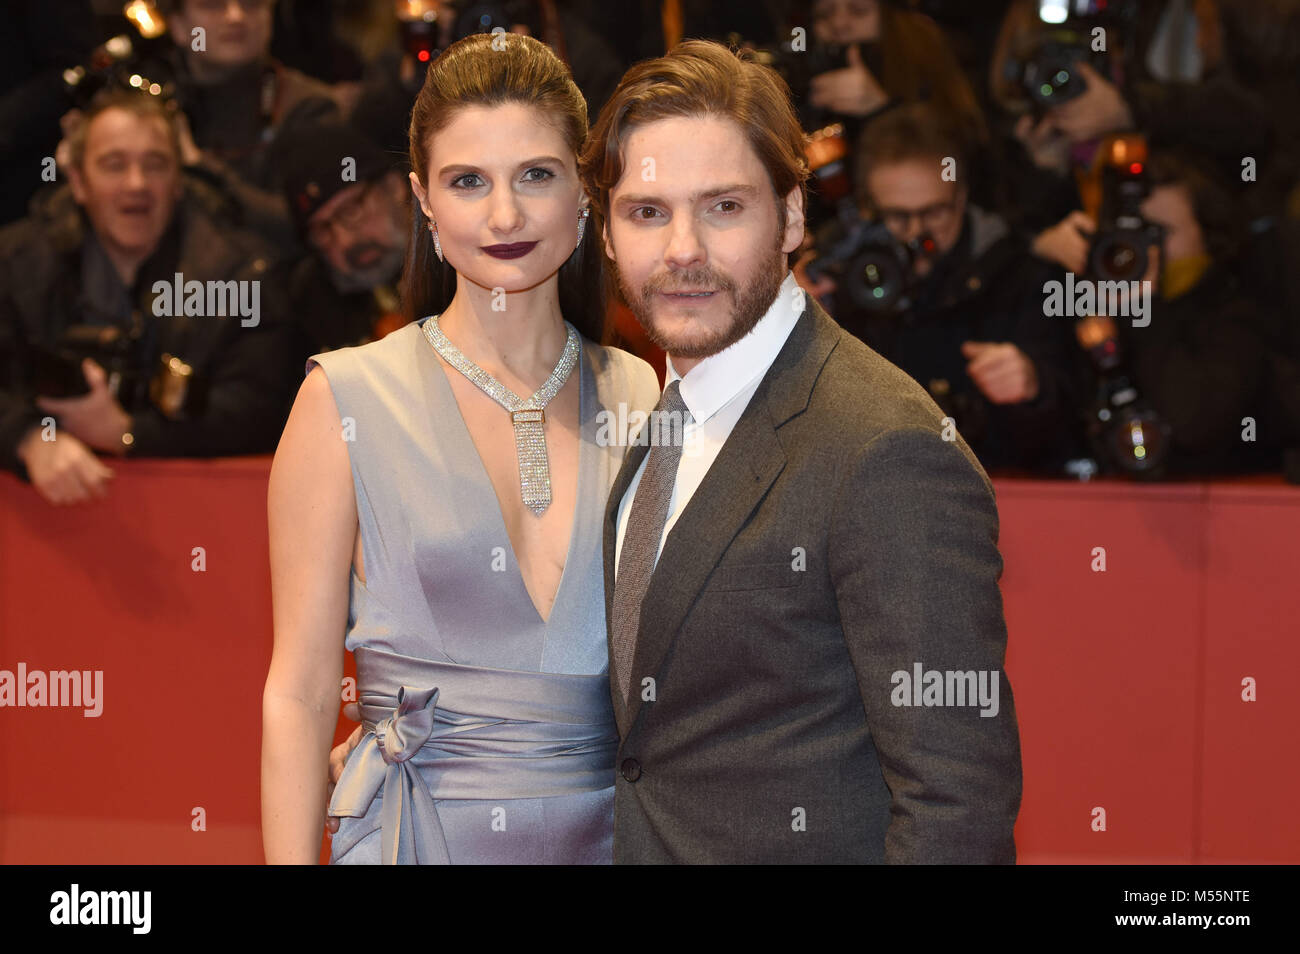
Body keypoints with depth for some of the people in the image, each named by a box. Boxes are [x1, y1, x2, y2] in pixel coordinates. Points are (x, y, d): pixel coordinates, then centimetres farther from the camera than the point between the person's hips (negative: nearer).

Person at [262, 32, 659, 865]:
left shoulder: (642, 399, 3)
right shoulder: (347, 399, -5)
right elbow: (300, 694, -5)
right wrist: (292, 859, -11)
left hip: (614, 828, 3)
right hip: (424, 835, -3)